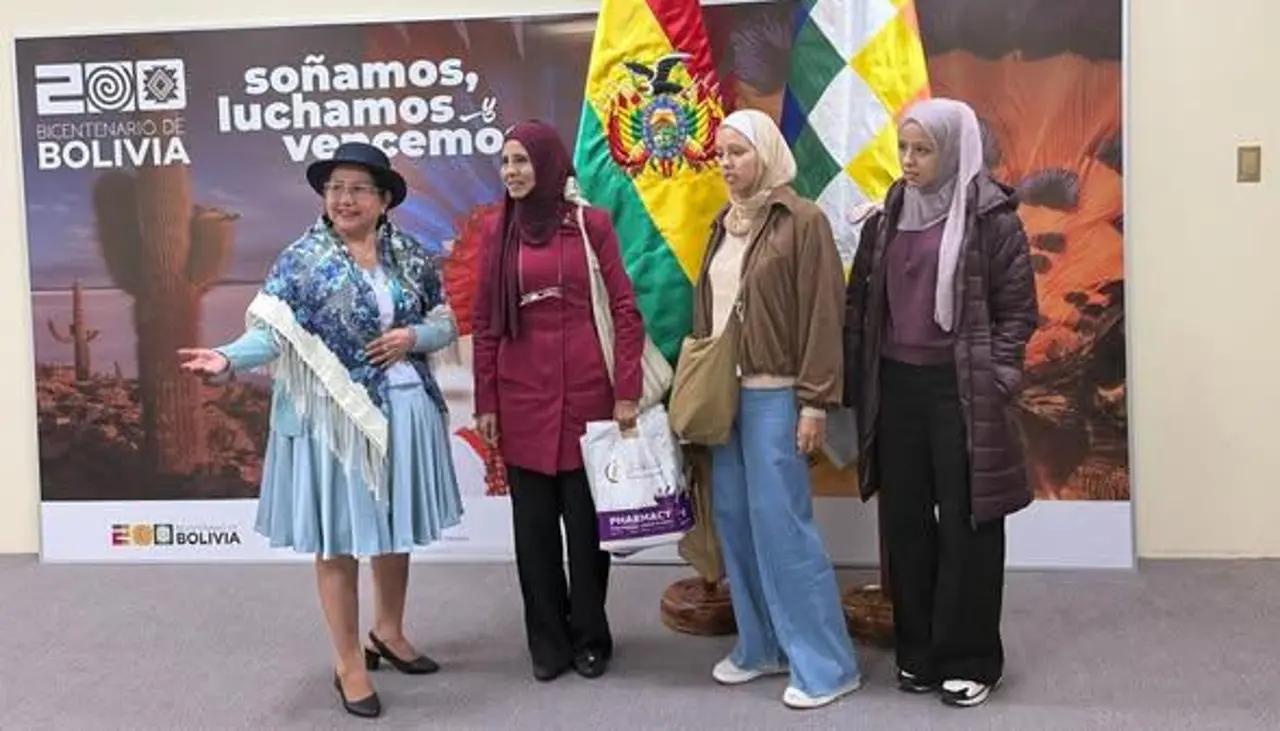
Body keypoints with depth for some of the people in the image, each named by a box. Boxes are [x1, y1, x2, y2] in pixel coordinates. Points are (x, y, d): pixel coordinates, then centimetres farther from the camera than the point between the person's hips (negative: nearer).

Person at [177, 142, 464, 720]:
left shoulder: (411, 256, 5)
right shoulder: (301, 260, -5)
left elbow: (446, 323, 9)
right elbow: (272, 332, -13)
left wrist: (412, 337, -11)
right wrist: (228, 357, -31)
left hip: (403, 412, 4)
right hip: (333, 418, -4)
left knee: (396, 528, 16)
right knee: (339, 539, 2)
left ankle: (388, 632, 38)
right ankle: (349, 664, 16)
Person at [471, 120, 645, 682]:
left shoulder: (591, 224, -1)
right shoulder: (498, 230, 6)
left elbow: (625, 311, -2)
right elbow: (484, 323, 7)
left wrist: (627, 392, -7)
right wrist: (484, 402, 4)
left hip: (585, 392, -2)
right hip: (522, 398, 2)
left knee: (586, 517, 6)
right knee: (533, 521, 8)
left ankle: (590, 639, 23)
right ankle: (548, 642, 23)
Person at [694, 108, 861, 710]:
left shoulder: (803, 221, -8)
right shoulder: (723, 225, 13)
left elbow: (823, 315, -11)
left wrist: (815, 401, -15)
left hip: (774, 394, -7)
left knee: (781, 523, -5)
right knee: (734, 519, 10)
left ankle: (826, 664, 8)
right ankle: (761, 646, 24)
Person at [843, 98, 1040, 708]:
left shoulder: (992, 220, -6)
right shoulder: (885, 222, 8)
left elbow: (1018, 310, -5)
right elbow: (859, 306, 10)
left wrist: (994, 382, -12)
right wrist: (856, 385, 4)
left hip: (961, 390, -5)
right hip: (897, 387, 5)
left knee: (966, 522, 3)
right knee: (904, 520, 10)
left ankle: (970, 659, 17)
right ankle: (917, 651, 25)